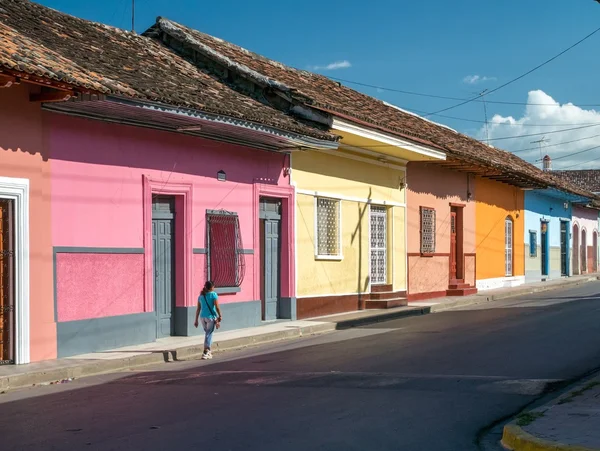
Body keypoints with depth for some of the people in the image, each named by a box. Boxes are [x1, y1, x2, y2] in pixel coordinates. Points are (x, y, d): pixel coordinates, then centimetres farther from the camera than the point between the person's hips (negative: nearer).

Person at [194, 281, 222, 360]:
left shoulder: (201, 295, 9)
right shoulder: (213, 295, -6)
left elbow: (198, 309, 10)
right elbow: (217, 307, -10)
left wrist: (196, 320, 13)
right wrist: (220, 316, 1)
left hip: (202, 317, 5)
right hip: (211, 316, -5)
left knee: (207, 333, 20)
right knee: (209, 334, -1)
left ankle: (208, 351, 27)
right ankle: (205, 353, -7)